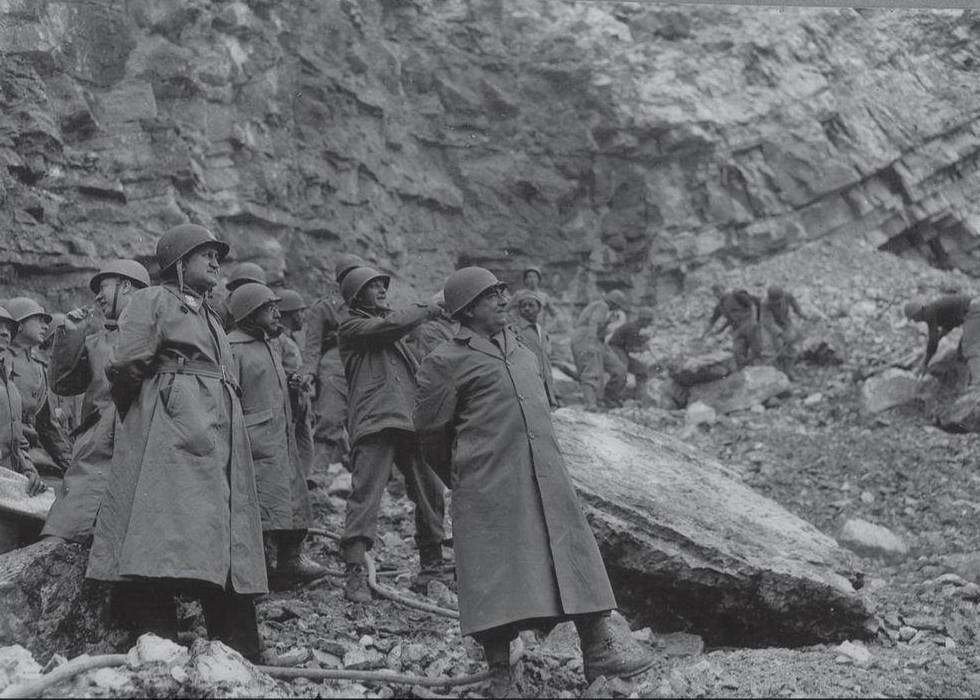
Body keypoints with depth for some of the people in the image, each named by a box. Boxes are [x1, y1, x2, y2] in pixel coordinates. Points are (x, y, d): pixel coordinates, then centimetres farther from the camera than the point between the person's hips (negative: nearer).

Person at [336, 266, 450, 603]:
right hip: (374, 422, -8)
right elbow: (389, 326, -13)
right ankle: (355, 573, -15)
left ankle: (431, 566, 19)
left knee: (431, 492, 8)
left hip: (411, 421, 8)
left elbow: (415, 369, 28)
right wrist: (428, 309, -1)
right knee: (365, 494, -13)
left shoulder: (390, 325, 28)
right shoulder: (351, 326, 4)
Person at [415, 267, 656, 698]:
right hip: (488, 489, -6)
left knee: (573, 555, 4)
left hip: (546, 478, 6)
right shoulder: (447, 362, -3)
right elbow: (430, 430, 1)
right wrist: (462, 478, 12)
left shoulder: (521, 350, 18)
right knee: (494, 574, -3)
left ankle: (598, 649, 12)